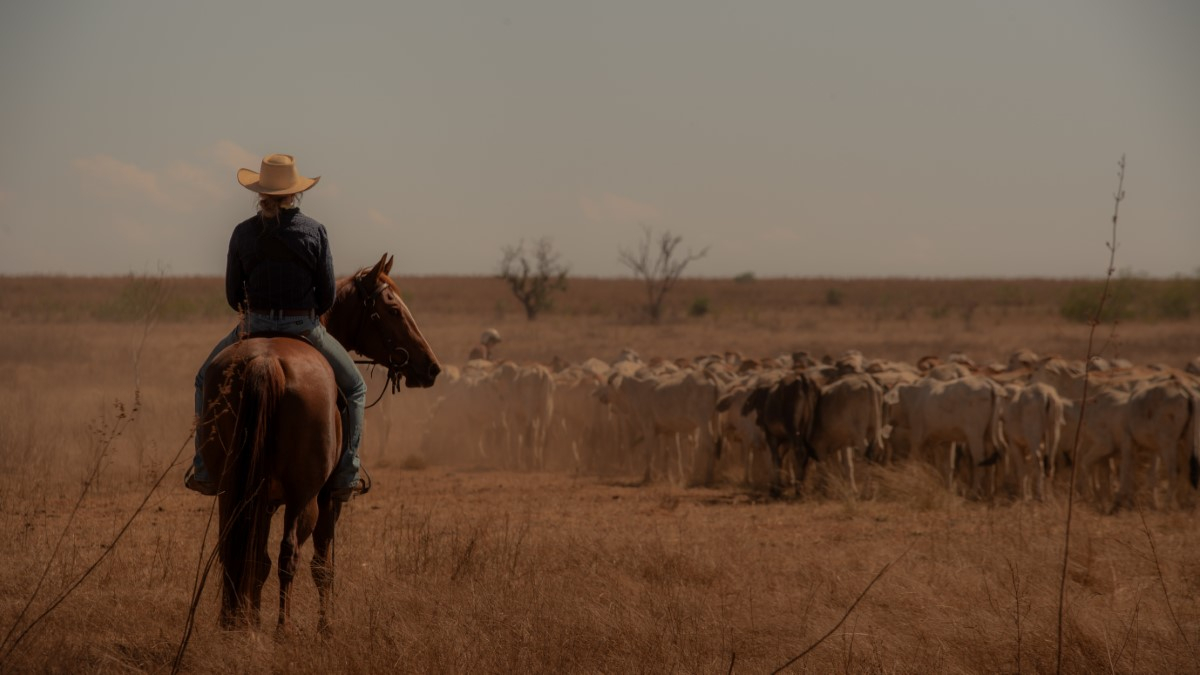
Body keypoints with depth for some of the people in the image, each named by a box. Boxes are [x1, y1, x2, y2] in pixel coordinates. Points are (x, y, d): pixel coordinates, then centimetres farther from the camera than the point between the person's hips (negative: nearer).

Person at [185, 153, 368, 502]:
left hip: (255, 328, 1)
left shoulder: (243, 233, -4)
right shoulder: (314, 231, -7)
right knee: (354, 387, 21)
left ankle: (204, 469, 18)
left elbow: (233, 295, 1)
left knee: (207, 379, 26)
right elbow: (328, 296, -5)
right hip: (305, 327, -1)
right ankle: (346, 476, 12)